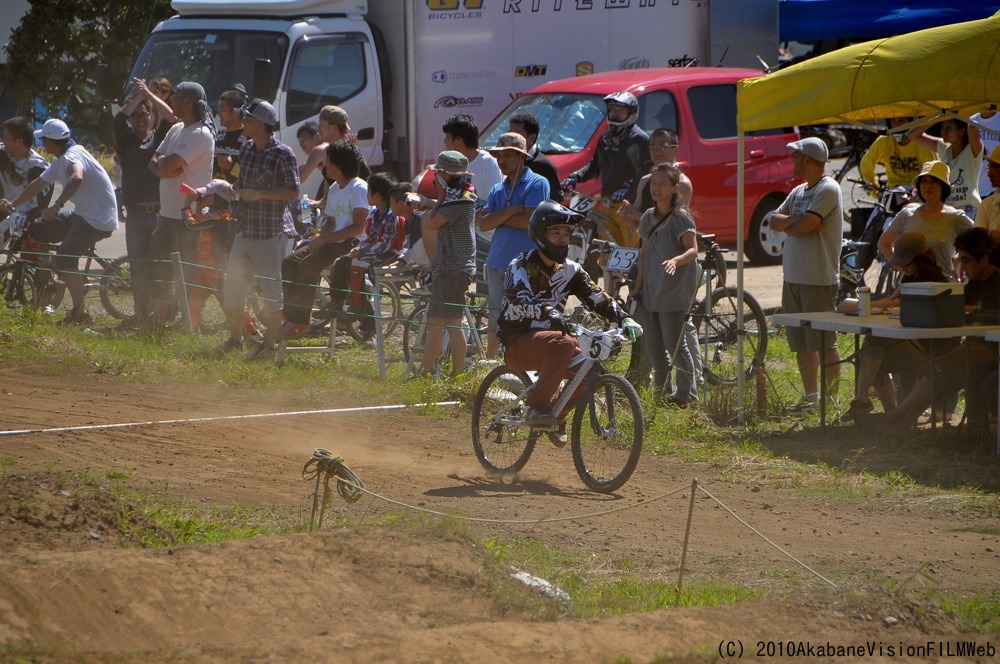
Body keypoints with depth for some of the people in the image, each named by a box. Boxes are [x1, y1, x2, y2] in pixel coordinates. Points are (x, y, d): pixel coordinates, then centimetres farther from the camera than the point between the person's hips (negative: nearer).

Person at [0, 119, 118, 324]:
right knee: (37, 230, 9)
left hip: (99, 220, -10)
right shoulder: (60, 162, 13)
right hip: (83, 214, 10)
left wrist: (57, 205, -52)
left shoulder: (72, 157, -20)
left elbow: (76, 178, -43)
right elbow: (38, 184, 21)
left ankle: (80, 312, -11)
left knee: (65, 259, -20)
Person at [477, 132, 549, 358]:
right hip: (497, 263, 6)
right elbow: (483, 224, 2)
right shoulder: (498, 190, 16)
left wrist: (497, 217, -3)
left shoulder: (537, 184, -2)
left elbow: (528, 221, -14)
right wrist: (511, 212, -10)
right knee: (496, 322, 11)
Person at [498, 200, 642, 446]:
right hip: (517, 343, -7)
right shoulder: (523, 266, -10)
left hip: (545, 337, 7)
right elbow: (520, 299, -29)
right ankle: (537, 407, -30)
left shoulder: (570, 270, 8)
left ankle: (558, 415, 4)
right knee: (562, 343, -35)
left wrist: (624, 319, -17)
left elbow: (597, 298, 2)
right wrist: (549, 313, -48)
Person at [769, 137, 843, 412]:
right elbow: (774, 221, 9)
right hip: (793, 275, 9)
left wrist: (787, 223, -1)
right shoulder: (799, 191, 17)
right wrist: (795, 220, -9)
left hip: (818, 278, -9)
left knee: (824, 342, -6)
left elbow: (804, 227, -20)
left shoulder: (827, 190, -11)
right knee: (801, 342, 11)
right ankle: (811, 394, 17)